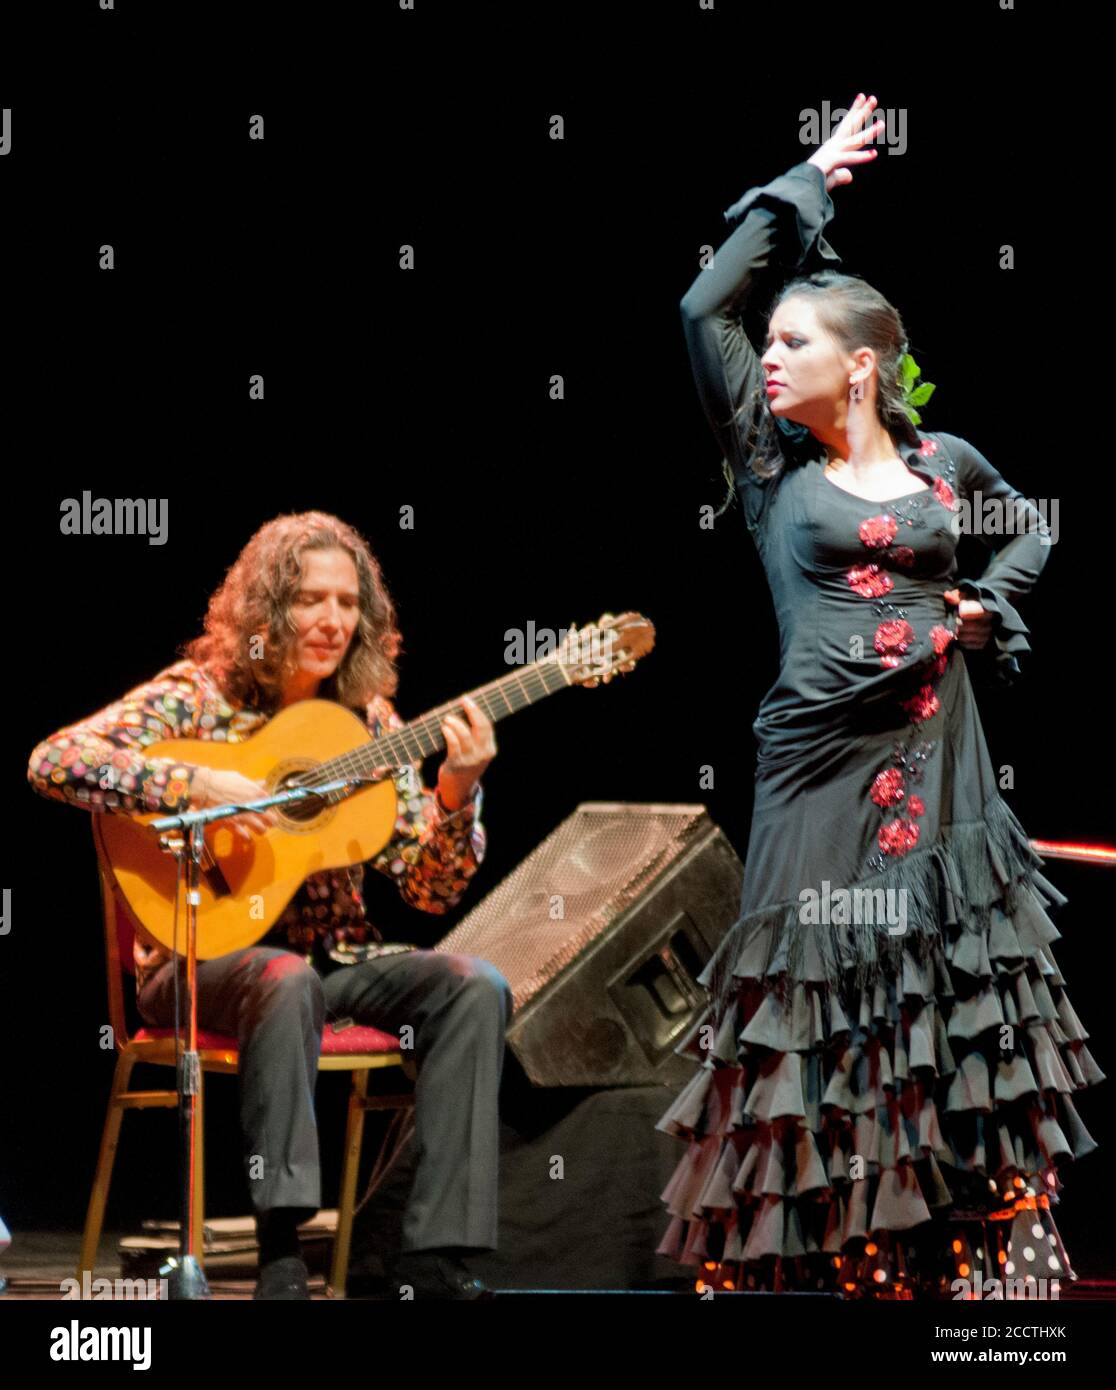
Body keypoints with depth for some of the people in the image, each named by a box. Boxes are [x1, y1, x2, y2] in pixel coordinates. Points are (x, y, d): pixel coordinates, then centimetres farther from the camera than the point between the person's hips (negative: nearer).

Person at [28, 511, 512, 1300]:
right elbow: (53, 762, -19)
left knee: (475, 987, -20)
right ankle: (281, 1255, -35)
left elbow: (432, 891, 4)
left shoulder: (367, 720, 7)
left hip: (334, 955, 5)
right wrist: (199, 786, -27)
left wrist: (457, 794, -16)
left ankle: (438, 1259, -23)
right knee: (289, 981, -38)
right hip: (204, 959, -5)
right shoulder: (200, 696, -5)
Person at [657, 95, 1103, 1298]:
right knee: (824, 1006, -2)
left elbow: (1035, 525, 28)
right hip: (823, 758, -2)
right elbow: (703, 308, -3)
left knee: (959, 1004, 3)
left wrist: (987, 602, 9)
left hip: (936, 756, 2)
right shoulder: (773, 464, 4)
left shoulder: (942, 462, 9)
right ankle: (818, 1258, 4)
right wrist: (798, 194, 4)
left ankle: (984, 1260, 8)